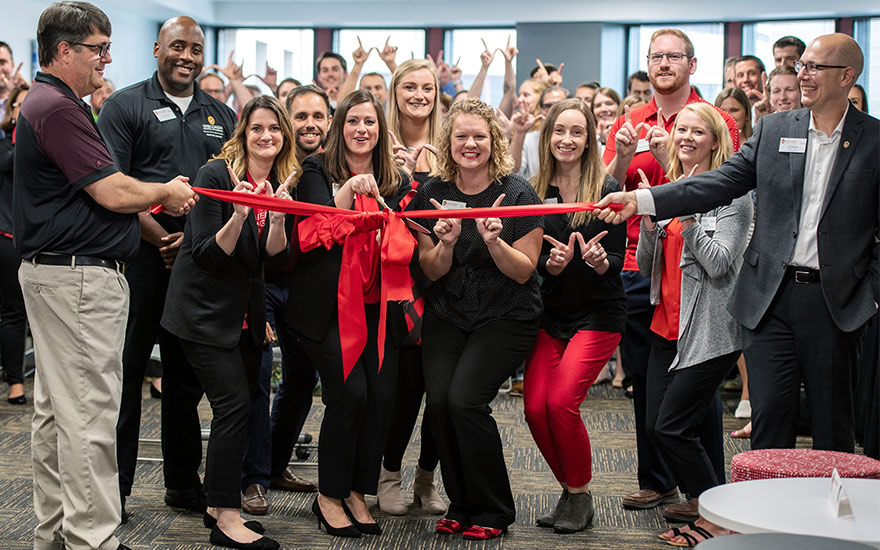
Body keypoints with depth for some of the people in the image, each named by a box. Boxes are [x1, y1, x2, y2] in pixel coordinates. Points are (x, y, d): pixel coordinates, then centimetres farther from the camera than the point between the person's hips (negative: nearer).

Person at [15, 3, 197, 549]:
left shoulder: (48, 103, 17)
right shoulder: (58, 108, -16)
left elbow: (97, 191, 20)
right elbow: (113, 193, -19)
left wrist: (158, 198, 11)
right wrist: (165, 192, -1)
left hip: (56, 274, 11)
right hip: (80, 279, -11)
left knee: (56, 411, 15)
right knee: (88, 416, -6)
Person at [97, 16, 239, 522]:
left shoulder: (221, 115, 15)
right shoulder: (126, 106, 1)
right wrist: (162, 239, -13)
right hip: (141, 254, -4)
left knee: (188, 375, 11)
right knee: (127, 370, -1)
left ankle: (184, 481, 22)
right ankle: (113, 488, 8)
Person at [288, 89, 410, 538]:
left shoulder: (396, 182, 10)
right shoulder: (317, 172, -1)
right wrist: (347, 192, -33)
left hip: (375, 306, 4)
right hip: (325, 305, -4)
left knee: (383, 393, -8)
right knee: (350, 392, -14)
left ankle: (357, 493, 10)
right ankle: (329, 496, 5)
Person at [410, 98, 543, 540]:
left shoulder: (517, 194, -8)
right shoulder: (431, 194, 2)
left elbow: (523, 271, -8)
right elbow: (432, 272, 4)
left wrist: (492, 240, -25)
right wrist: (446, 243, -17)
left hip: (505, 317, -3)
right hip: (446, 314, 4)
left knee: (465, 399, -19)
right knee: (438, 399, -14)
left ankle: (493, 512, 1)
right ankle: (460, 504, 9)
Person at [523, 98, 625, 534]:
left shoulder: (607, 191, -6)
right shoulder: (535, 193, 3)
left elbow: (617, 262, -6)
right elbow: (531, 263, 2)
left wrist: (598, 260, -28)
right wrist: (553, 263, -20)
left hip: (598, 314, -4)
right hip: (550, 314, 4)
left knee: (561, 401, -17)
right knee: (535, 407, -8)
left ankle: (581, 495, 5)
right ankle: (569, 491, 16)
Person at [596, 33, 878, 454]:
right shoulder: (773, 129, 7)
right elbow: (721, 182, 0)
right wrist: (640, 200, -11)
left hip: (836, 301, -2)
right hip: (770, 297, 2)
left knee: (831, 418, 8)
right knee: (769, 413, 3)